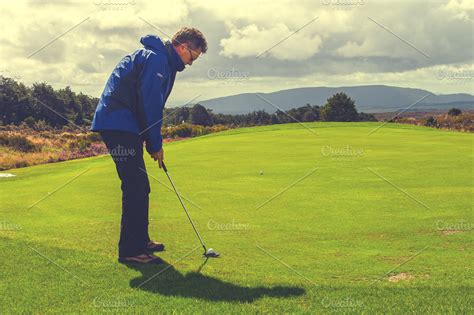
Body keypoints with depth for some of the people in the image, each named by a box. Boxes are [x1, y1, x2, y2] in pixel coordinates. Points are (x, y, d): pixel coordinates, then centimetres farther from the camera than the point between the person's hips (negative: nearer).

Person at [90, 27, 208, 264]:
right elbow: (150, 105, -17)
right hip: (118, 126, -11)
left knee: (139, 186, 15)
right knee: (136, 187, -10)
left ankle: (140, 240, 24)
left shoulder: (161, 60, 21)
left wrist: (153, 142, 15)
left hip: (122, 126, 11)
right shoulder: (156, 59, -12)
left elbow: (151, 105, 22)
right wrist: (155, 145, -10)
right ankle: (130, 250, -6)